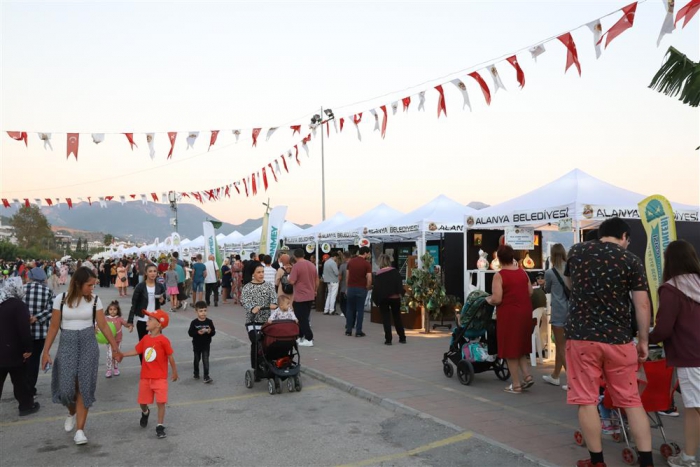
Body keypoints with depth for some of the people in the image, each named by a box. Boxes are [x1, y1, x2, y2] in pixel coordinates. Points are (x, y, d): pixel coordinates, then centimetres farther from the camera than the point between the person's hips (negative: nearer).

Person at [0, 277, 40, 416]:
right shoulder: (19, 305, -17)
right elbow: (24, 330, -22)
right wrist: (28, 349, -15)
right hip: (14, 350, -6)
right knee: (20, 380, 7)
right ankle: (26, 405, 18)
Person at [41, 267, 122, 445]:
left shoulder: (94, 300, -3)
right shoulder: (61, 299, -4)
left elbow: (104, 326, 0)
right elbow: (54, 327, 1)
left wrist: (115, 348, 1)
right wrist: (46, 351, -2)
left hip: (88, 345, 0)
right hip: (67, 345, 0)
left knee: (84, 387, -2)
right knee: (66, 387, -3)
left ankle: (80, 429, 6)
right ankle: (72, 412, 32)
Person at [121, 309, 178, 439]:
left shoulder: (163, 340, -16)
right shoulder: (145, 339, 2)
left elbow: (170, 357, -9)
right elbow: (136, 351, 11)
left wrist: (175, 372, -1)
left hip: (160, 378, -5)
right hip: (145, 377, 5)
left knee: (161, 402, -7)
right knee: (142, 402, 16)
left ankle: (160, 426, 7)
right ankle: (145, 413, 49)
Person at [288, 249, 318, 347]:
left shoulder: (296, 266, -16)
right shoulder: (312, 265, 6)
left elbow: (292, 281, -19)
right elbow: (317, 281, 12)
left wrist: (289, 277, 1)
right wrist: (314, 291, 26)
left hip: (300, 297, -7)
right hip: (310, 296, 7)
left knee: (302, 319, 0)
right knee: (305, 318, 15)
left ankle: (309, 339, -2)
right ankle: (300, 337, 24)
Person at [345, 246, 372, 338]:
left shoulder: (350, 262, 6)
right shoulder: (367, 263, -7)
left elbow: (347, 276, 9)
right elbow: (369, 279, -13)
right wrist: (368, 288, 4)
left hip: (351, 288, 4)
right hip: (361, 289, -4)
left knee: (350, 309, 11)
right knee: (360, 310, 2)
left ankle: (348, 330, 14)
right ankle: (358, 331, 4)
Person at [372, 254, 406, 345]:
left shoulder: (378, 274, -5)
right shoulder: (395, 272, -2)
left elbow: (376, 288, -6)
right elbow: (400, 284, -8)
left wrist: (376, 299, 0)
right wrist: (400, 293, -5)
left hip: (383, 299, -2)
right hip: (395, 297, 2)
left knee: (386, 319, 7)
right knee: (397, 317, 17)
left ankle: (388, 339, 2)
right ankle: (402, 338, 22)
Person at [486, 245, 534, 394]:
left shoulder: (499, 275, -13)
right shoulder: (523, 273, 6)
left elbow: (497, 299, -18)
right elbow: (530, 292, 12)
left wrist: (488, 300, 1)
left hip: (509, 314, -6)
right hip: (525, 313, 6)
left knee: (510, 349, 4)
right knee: (519, 347, 21)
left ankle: (516, 385, 9)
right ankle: (527, 376, 13)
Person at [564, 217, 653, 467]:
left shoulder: (576, 251, 5)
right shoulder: (632, 261, -1)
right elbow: (642, 305, -3)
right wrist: (643, 340, 7)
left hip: (581, 336, 0)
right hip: (618, 338, 0)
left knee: (587, 400, 7)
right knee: (631, 400, 13)